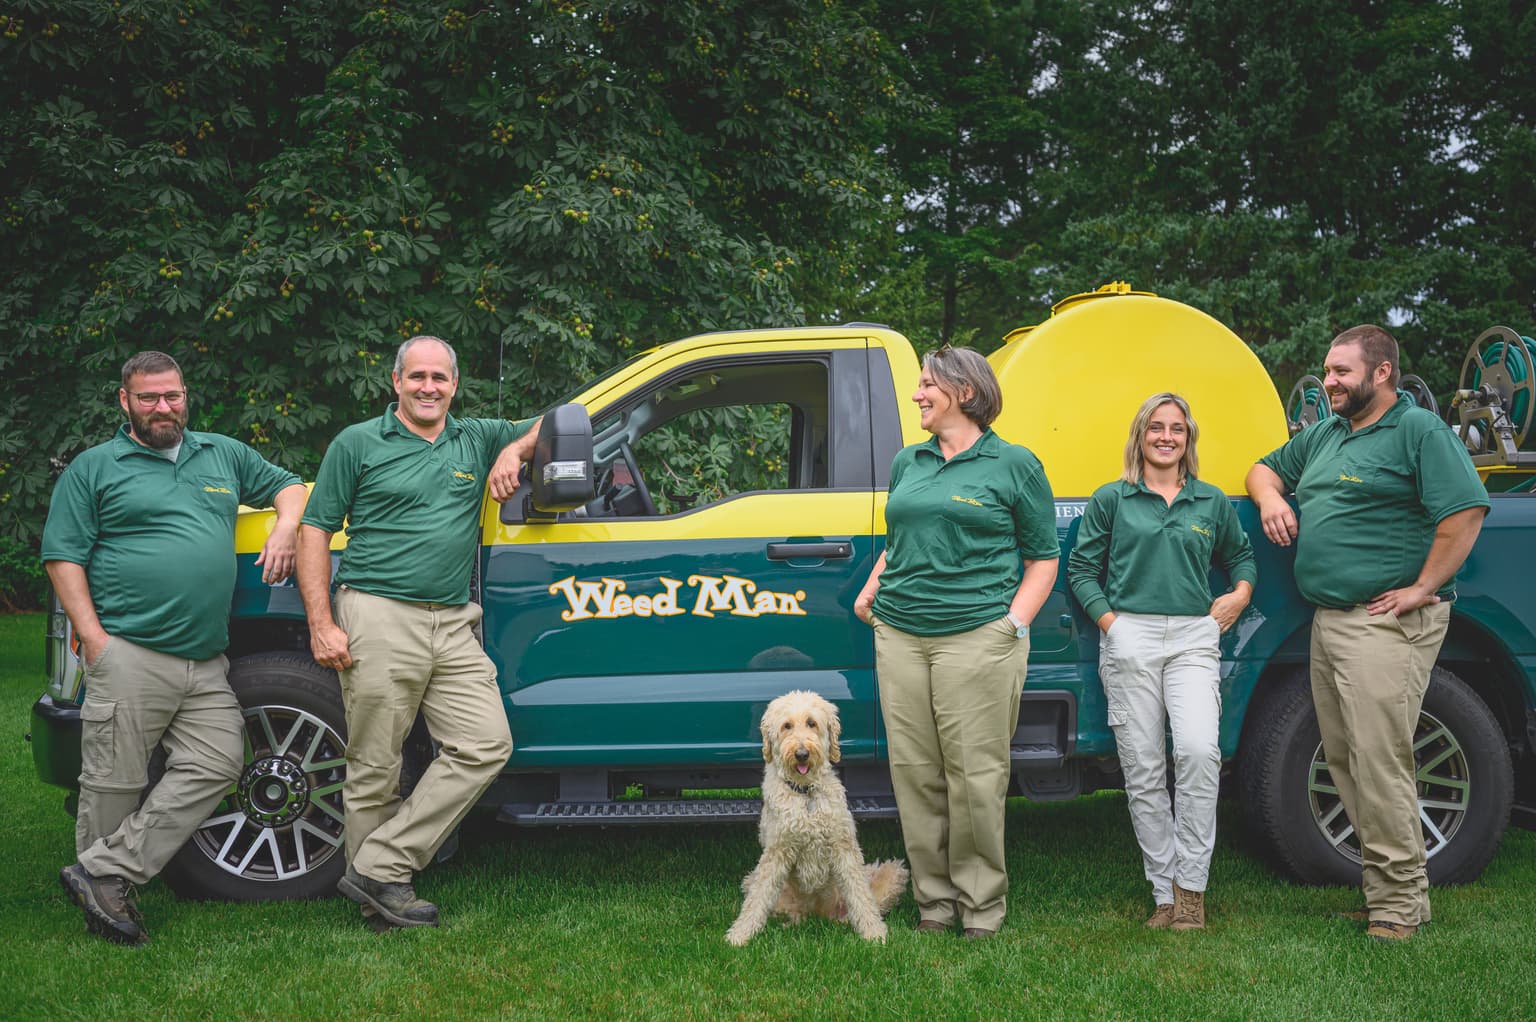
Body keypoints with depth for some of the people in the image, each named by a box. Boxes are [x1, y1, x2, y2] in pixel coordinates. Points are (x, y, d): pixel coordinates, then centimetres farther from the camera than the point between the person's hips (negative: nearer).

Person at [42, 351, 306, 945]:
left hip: (205, 663, 5)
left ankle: (105, 873, -2)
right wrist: (92, 638, -9)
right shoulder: (95, 468, 6)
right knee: (114, 783, -3)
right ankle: (102, 894, 10)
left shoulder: (223, 454, 19)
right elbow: (62, 555, 1)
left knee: (216, 765, -7)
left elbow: (288, 486, 30)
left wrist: (285, 528, 7)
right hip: (129, 655, -4)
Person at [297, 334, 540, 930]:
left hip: (454, 625, 4)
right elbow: (315, 529, 4)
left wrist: (514, 450, 2)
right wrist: (321, 625, -6)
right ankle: (381, 899, 10)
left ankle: (379, 867, -2)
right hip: (378, 618, -4)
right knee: (375, 769, -1)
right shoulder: (359, 444, 6)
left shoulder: (478, 439, 16)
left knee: (486, 745, -6)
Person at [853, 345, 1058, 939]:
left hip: (976, 637, -5)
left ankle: (982, 902, 11)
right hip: (899, 635, 5)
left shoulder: (1014, 465, 4)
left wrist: (1015, 622, -7)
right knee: (914, 770, 5)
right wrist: (871, 591, 10)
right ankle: (933, 899, 16)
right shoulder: (908, 462, 18)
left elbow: (1044, 556, 5)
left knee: (975, 773, -3)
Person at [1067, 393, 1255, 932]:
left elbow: (1240, 555, 28)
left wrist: (1240, 595, 9)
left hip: (1194, 638, 1)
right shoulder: (1111, 499, 9)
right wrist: (1109, 621, -2)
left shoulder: (1211, 502, 15)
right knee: (1143, 770, -1)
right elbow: (1081, 567, 9)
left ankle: (1190, 885, -9)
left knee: (1198, 750, -20)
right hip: (1130, 638, 0)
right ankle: (1164, 893, 8)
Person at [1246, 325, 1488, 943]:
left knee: (1379, 762, -11)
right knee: (1345, 760, 10)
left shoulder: (1420, 431, -7)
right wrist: (1271, 498, 10)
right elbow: (1266, 468, 33)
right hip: (1327, 623, 9)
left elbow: (1465, 511, -17)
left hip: (1384, 623, -9)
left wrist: (1423, 588, -17)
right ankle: (1383, 885, 18)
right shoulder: (1323, 435, 19)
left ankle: (1399, 904, -4)